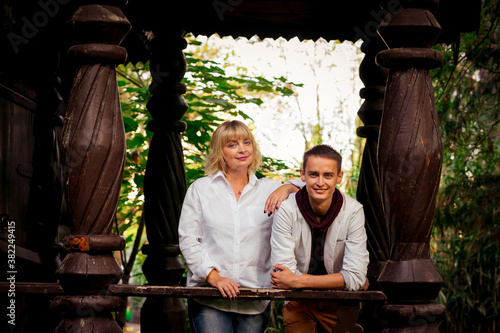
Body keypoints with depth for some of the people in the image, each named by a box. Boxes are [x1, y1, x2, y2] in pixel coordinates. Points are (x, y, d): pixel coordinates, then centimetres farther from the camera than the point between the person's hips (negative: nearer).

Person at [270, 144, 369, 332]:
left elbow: (355, 276, -18)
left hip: (339, 304, 0)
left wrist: (297, 281, -25)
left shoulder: (353, 211, -13)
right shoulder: (287, 210, -15)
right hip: (298, 303, 0)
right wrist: (347, 281, -18)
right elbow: (284, 273, -19)